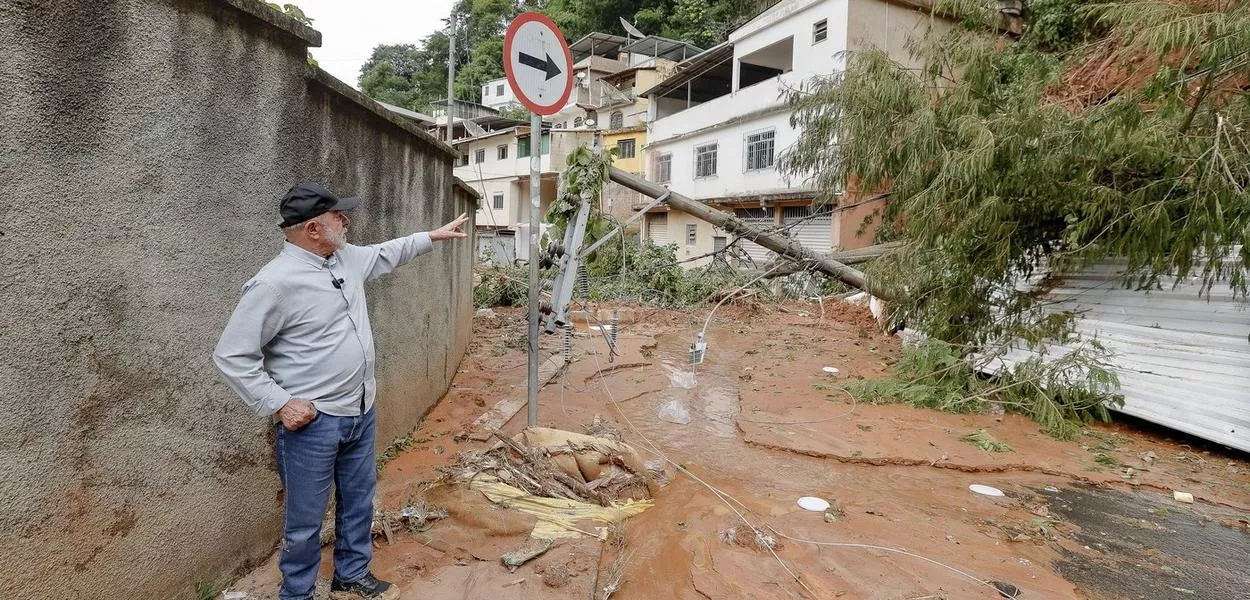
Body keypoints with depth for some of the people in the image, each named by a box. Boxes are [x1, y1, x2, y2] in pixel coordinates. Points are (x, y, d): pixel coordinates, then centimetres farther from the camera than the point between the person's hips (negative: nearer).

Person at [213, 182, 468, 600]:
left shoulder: (347, 258, 3)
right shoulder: (274, 283, -21)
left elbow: (386, 253, 25)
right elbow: (231, 355, -17)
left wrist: (432, 236, 25)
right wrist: (280, 404, -19)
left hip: (361, 412, 8)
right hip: (312, 423, -8)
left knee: (359, 500, 21)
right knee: (305, 520, 8)